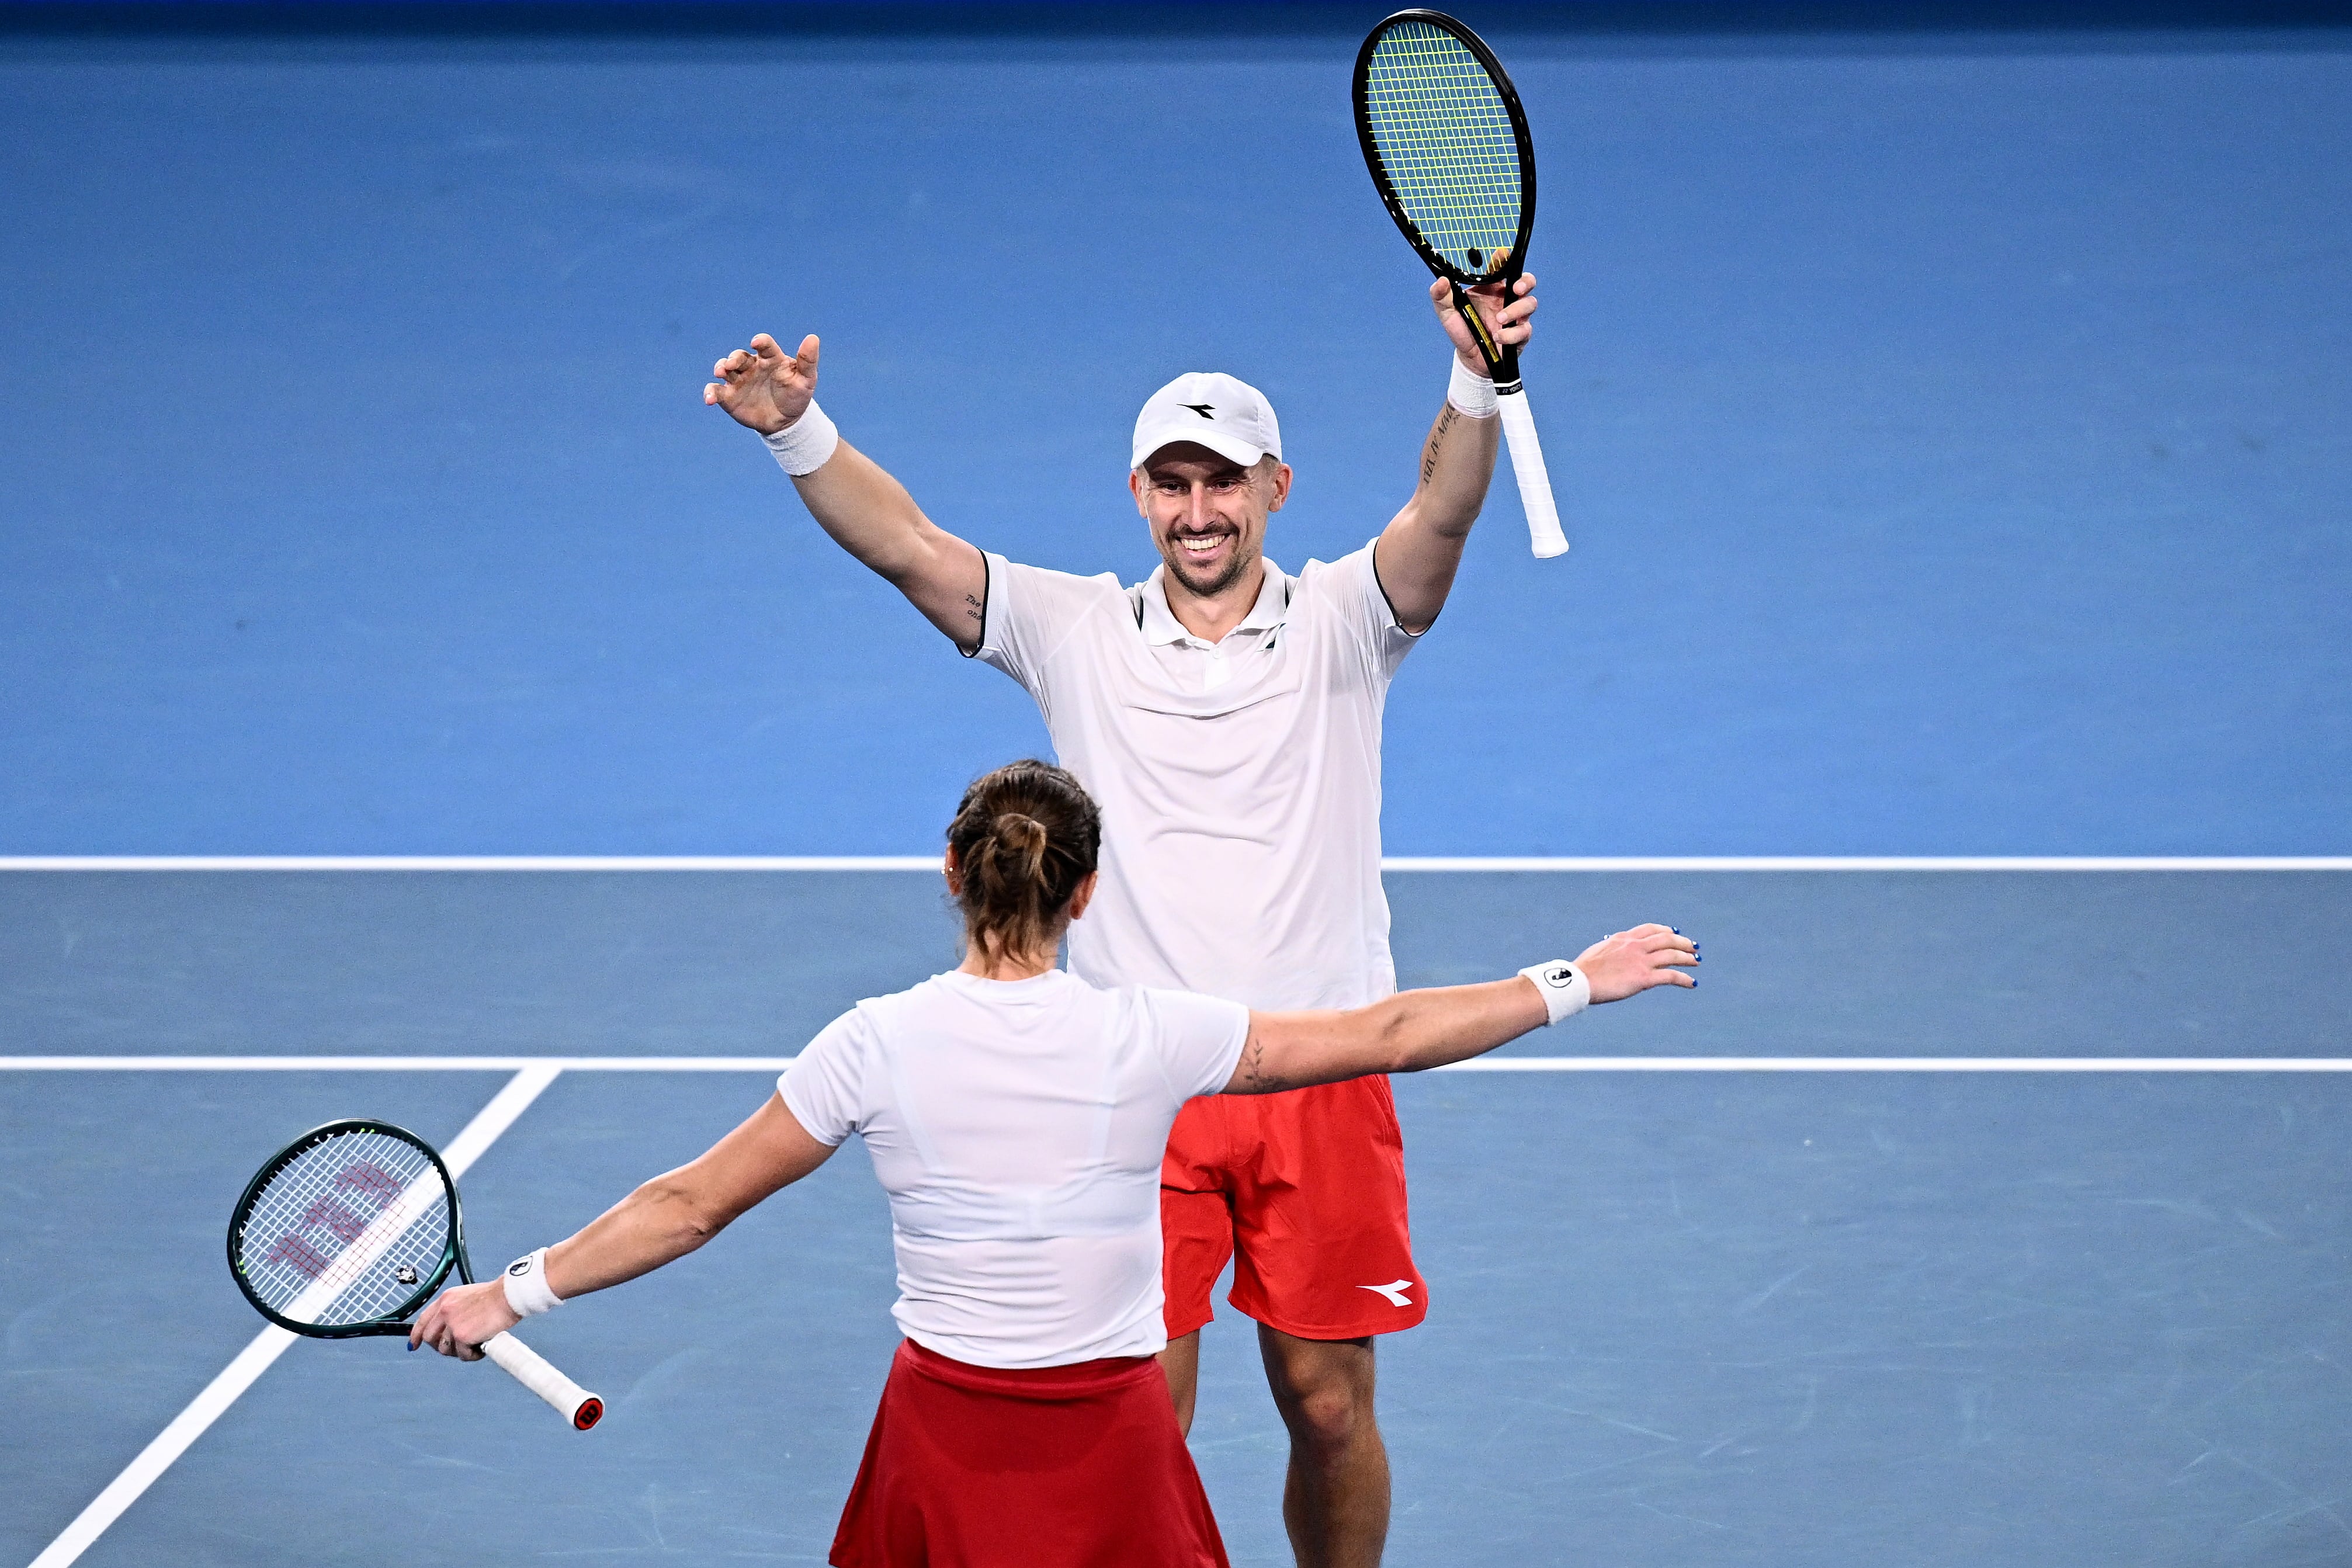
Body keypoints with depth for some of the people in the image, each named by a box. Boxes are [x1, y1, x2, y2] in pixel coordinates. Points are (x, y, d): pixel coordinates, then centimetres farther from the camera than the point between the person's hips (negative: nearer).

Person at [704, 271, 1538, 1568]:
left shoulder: (1338, 623, 2)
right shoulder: (1078, 631, 5)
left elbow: (1442, 513, -17)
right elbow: (905, 545, -6)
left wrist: (1477, 380, -37)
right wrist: (797, 433, -24)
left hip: (1320, 1079, 0)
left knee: (1329, 1407, 6)